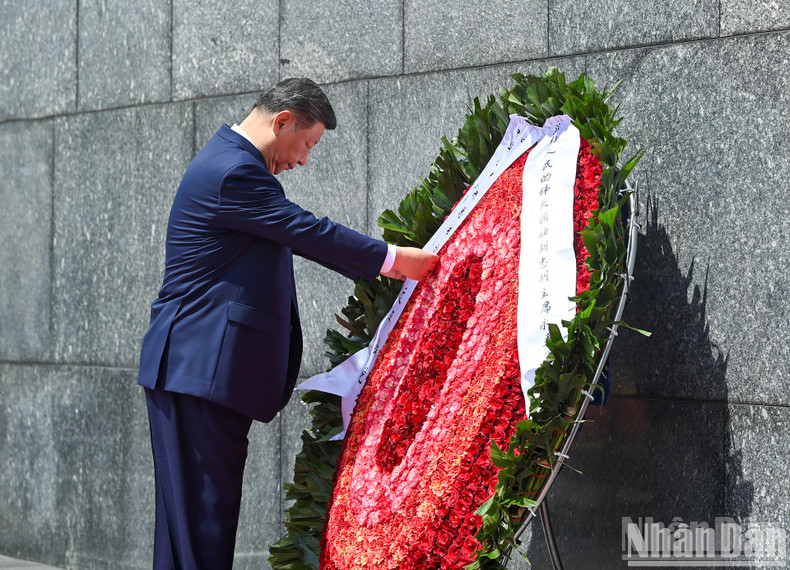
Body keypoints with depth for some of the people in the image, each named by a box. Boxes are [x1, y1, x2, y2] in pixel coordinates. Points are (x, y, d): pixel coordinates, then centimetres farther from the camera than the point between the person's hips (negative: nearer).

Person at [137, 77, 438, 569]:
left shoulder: (234, 162, 19)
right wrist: (392, 259, -4)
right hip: (200, 368, -11)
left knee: (196, 515, 11)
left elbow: (302, 235, 25)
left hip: (204, 368, 11)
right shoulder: (233, 173, -16)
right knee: (204, 514, -10)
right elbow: (308, 232, -14)